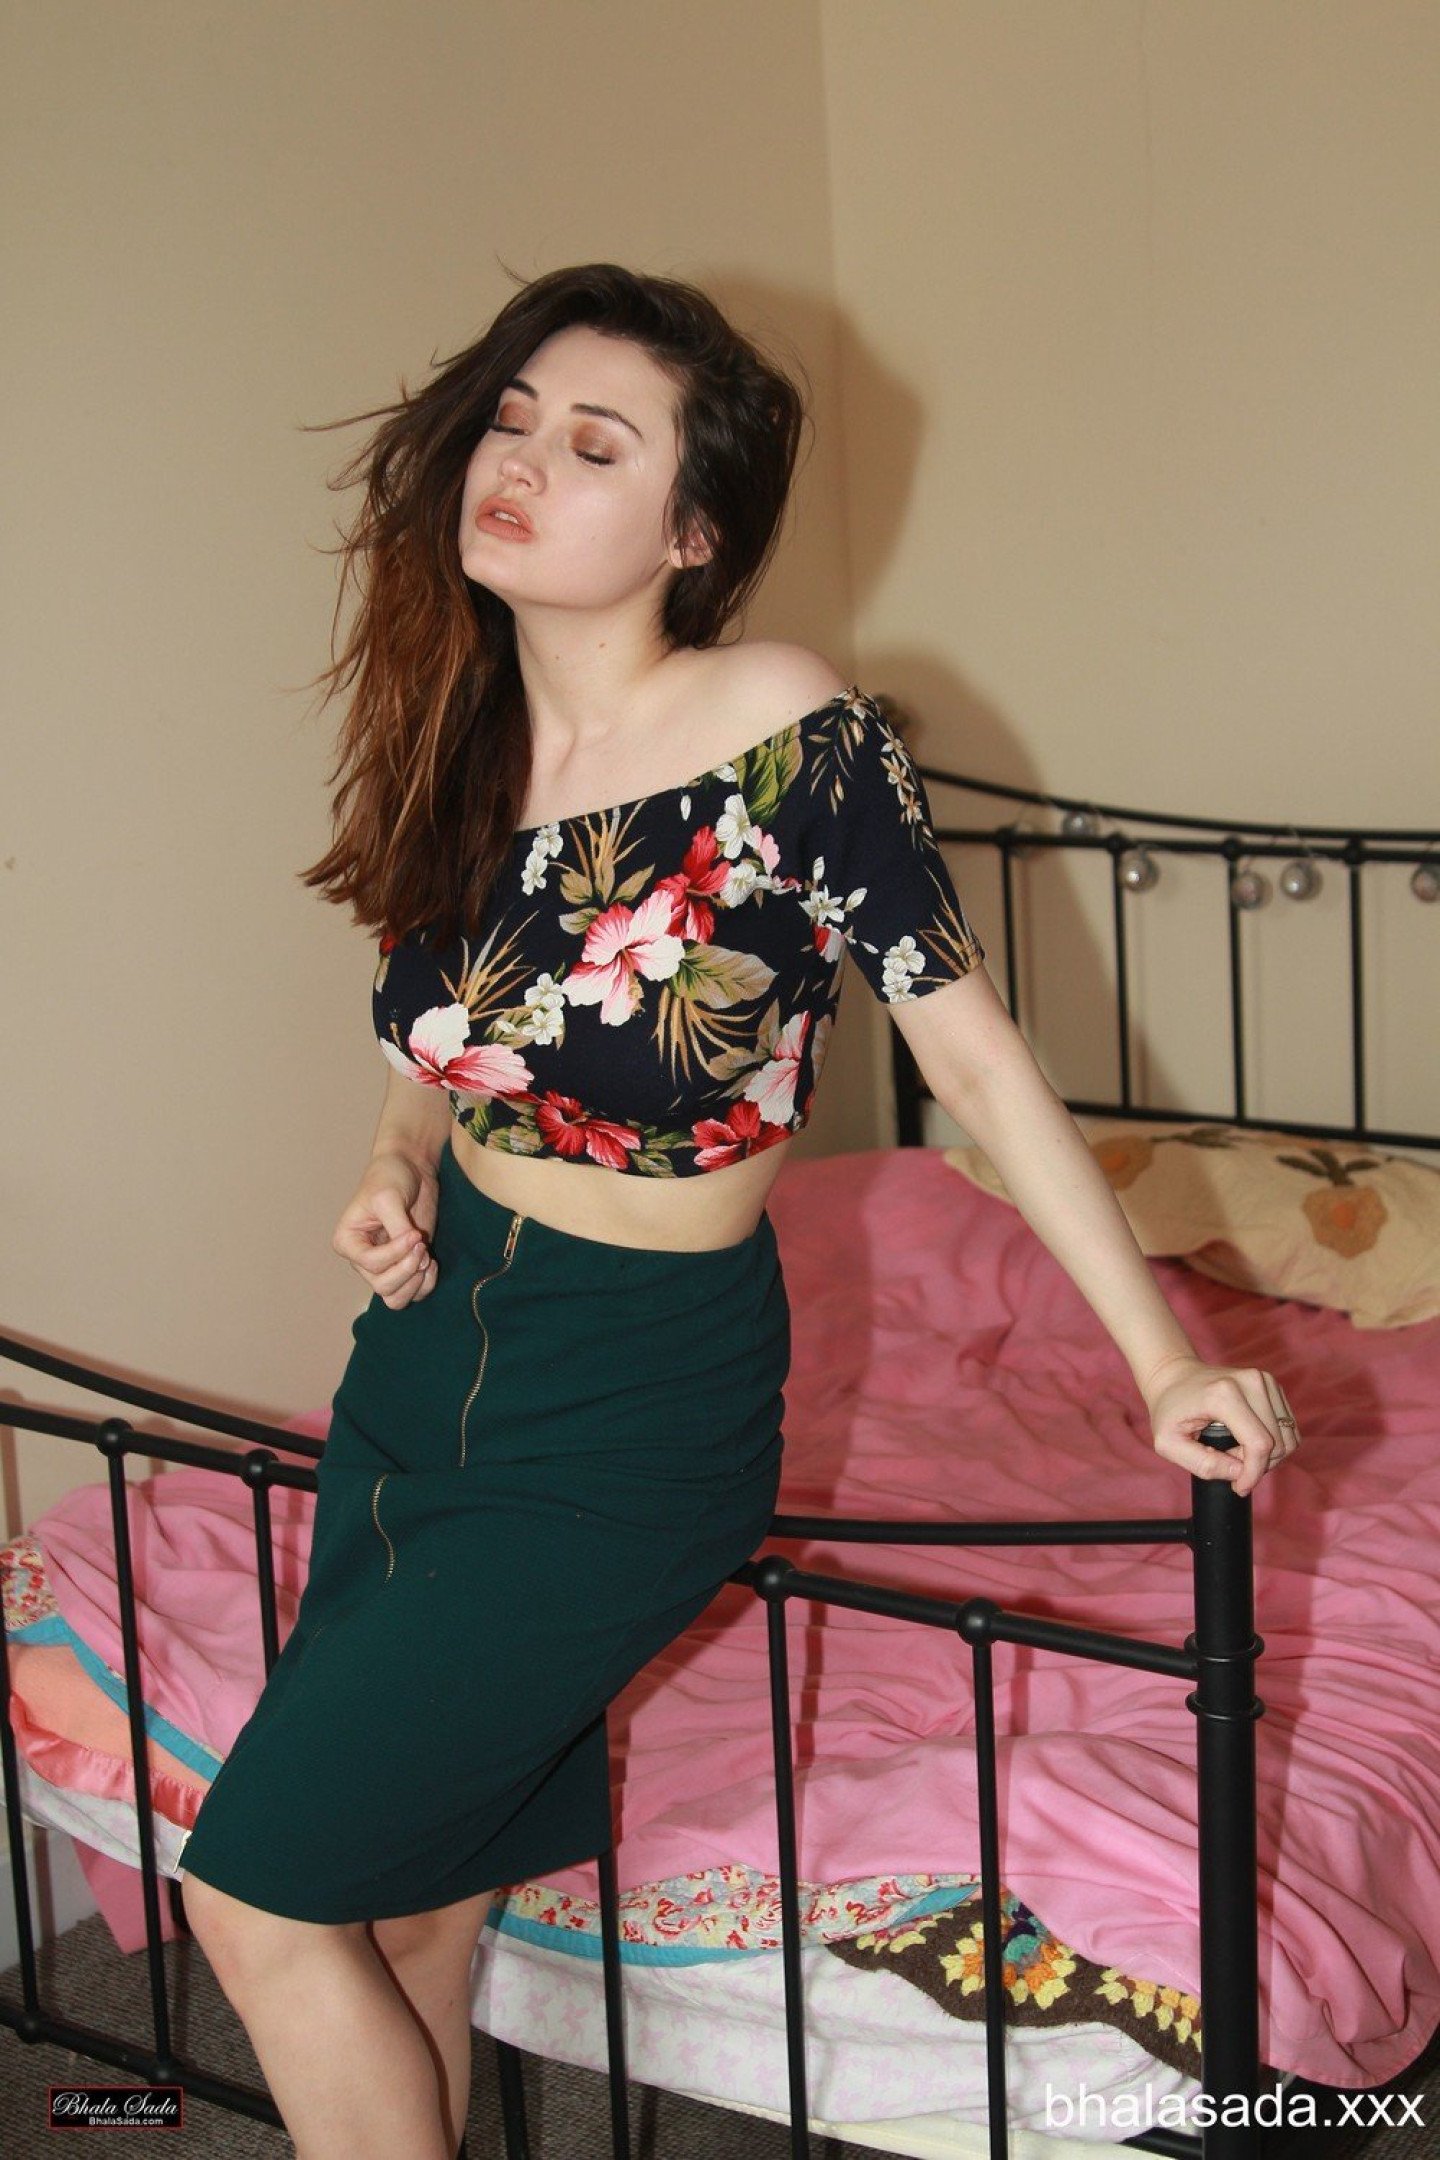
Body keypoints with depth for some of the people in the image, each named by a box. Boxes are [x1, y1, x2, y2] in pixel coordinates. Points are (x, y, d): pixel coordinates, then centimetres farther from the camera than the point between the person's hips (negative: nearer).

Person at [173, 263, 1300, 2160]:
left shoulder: (800, 746, -18)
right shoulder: (459, 737, 1)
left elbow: (977, 1061, -13)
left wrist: (1166, 1361, -14)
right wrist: (397, 1166, -3)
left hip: (638, 1401, -6)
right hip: (431, 1345, 6)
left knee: (258, 1891, -2)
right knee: (400, 1904, 14)